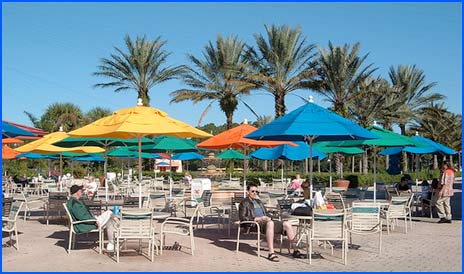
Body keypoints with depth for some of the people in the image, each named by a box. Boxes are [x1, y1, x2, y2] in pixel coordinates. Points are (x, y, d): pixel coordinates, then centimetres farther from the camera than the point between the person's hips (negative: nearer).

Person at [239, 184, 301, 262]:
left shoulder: (259, 201, 31)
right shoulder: (244, 203, 8)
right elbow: (242, 217, -5)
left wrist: (268, 217, 5)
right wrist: (258, 218, -14)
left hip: (265, 221, 7)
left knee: (287, 224, -13)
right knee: (270, 223, -40)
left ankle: (295, 251, -9)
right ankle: (271, 253, -45)